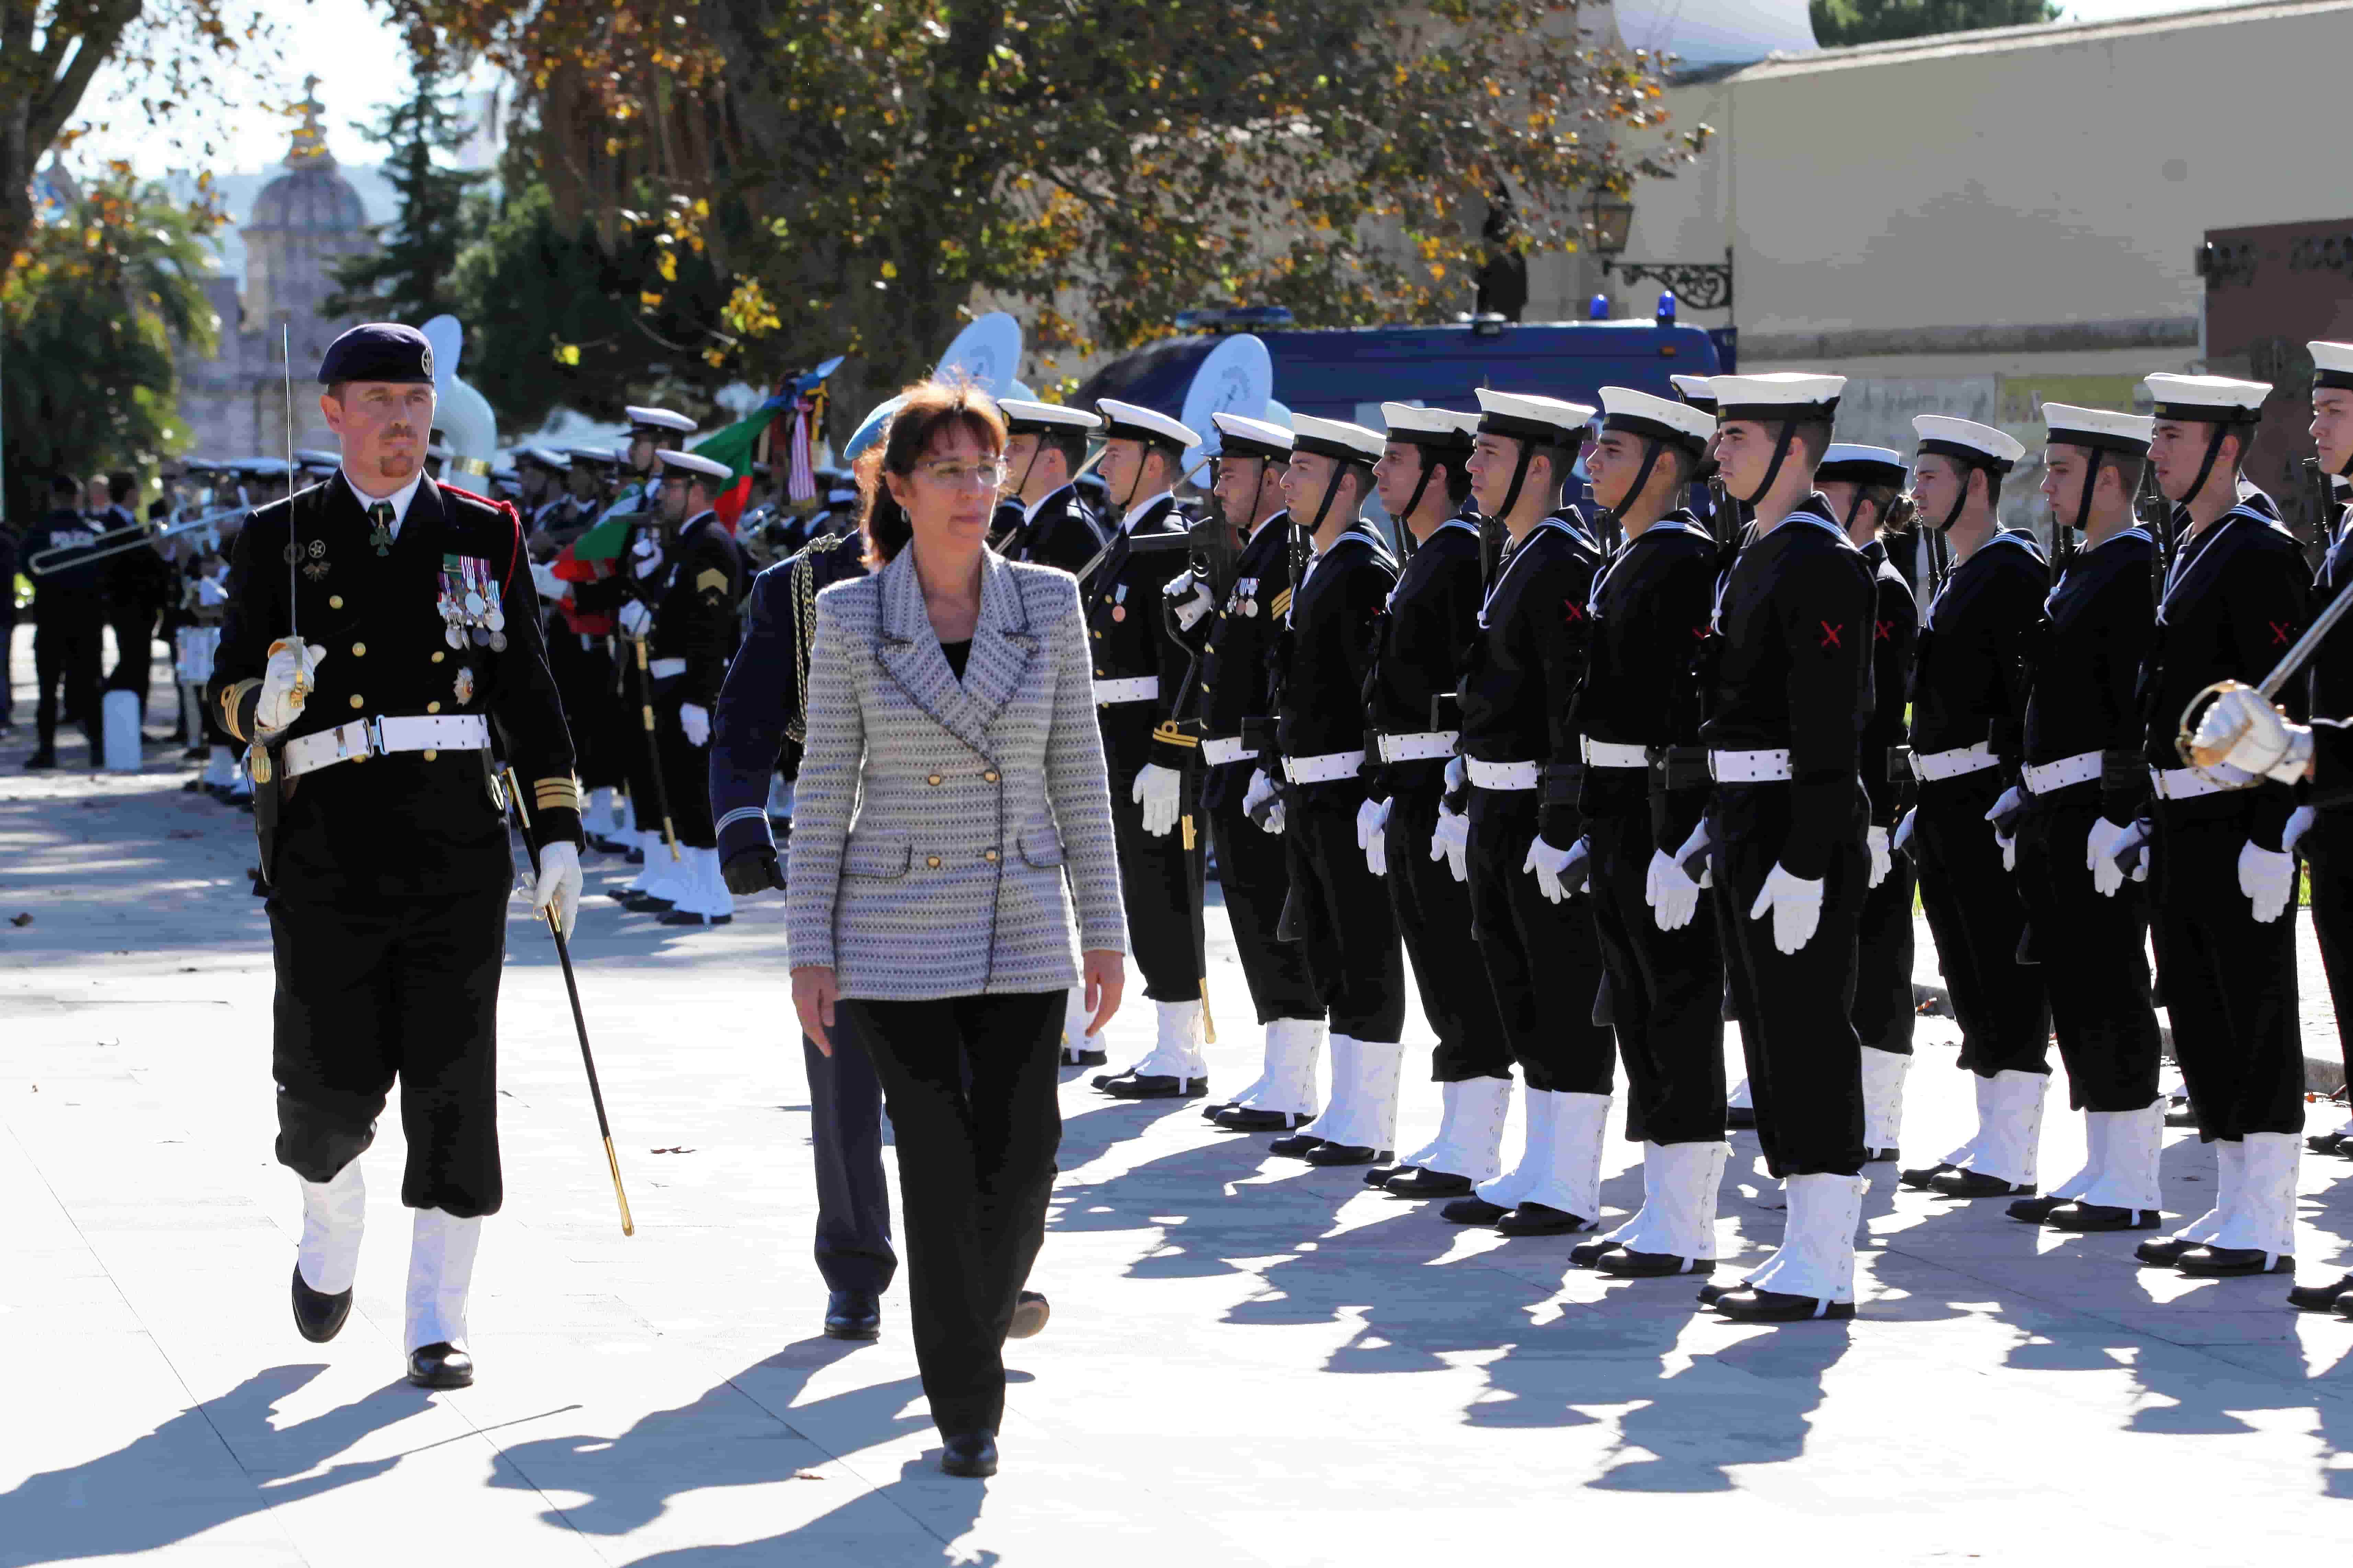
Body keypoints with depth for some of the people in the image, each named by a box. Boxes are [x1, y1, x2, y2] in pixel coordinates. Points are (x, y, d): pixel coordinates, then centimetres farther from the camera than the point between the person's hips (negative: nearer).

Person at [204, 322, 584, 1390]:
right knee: (332, 1084, 0)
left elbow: (528, 694, 10)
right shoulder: (280, 540, 7)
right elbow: (230, 691, 7)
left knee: (454, 1084, -3)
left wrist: (559, 833, 2)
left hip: (458, 850, 1)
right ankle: (330, 1230, 33)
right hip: (327, 851, -1)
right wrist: (267, 704, -17)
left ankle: (436, 1323, 4)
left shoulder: (484, 536, 10)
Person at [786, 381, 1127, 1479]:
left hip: (1022, 928, 2)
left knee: (1021, 1155, -3)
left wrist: (1105, 930, 3)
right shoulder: (849, 617, -3)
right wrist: (809, 951, -4)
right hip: (897, 932, -2)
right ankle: (966, 1409, 10)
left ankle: (986, 1296, 30)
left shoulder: (1048, 605, 1)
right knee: (939, 1168, -2)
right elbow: (824, 790, -1)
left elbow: (1078, 775, 5)